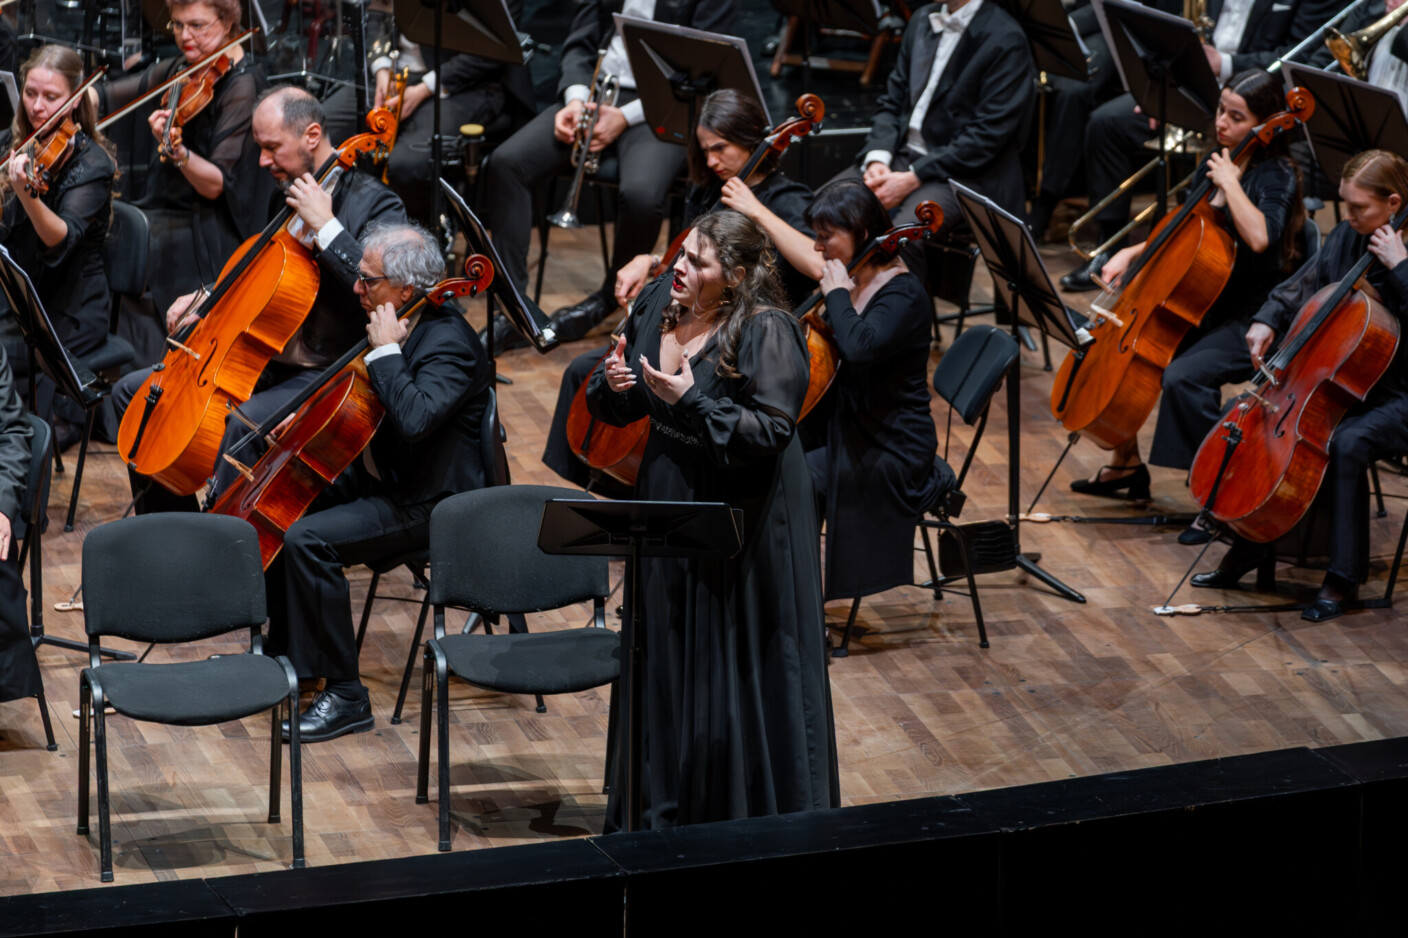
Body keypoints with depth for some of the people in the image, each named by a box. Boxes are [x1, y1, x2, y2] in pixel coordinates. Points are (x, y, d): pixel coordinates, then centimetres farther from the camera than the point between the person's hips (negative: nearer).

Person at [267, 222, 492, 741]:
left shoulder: (449, 343, -24)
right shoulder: (404, 325, 6)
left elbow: (414, 418, -41)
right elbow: (360, 402, 25)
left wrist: (385, 351, -30)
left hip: (426, 503, -10)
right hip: (379, 476, 11)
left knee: (307, 539, -26)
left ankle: (346, 697, -18)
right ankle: (284, 649, 27)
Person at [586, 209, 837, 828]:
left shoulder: (767, 334, -19)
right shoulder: (657, 304, 1)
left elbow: (773, 430, -24)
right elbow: (621, 410, 9)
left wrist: (692, 400, -28)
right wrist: (612, 385, -14)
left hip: (741, 517, -7)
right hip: (668, 504, 7)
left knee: (739, 658, 2)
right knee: (666, 656, 16)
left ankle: (755, 815, 16)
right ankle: (663, 809, 30)